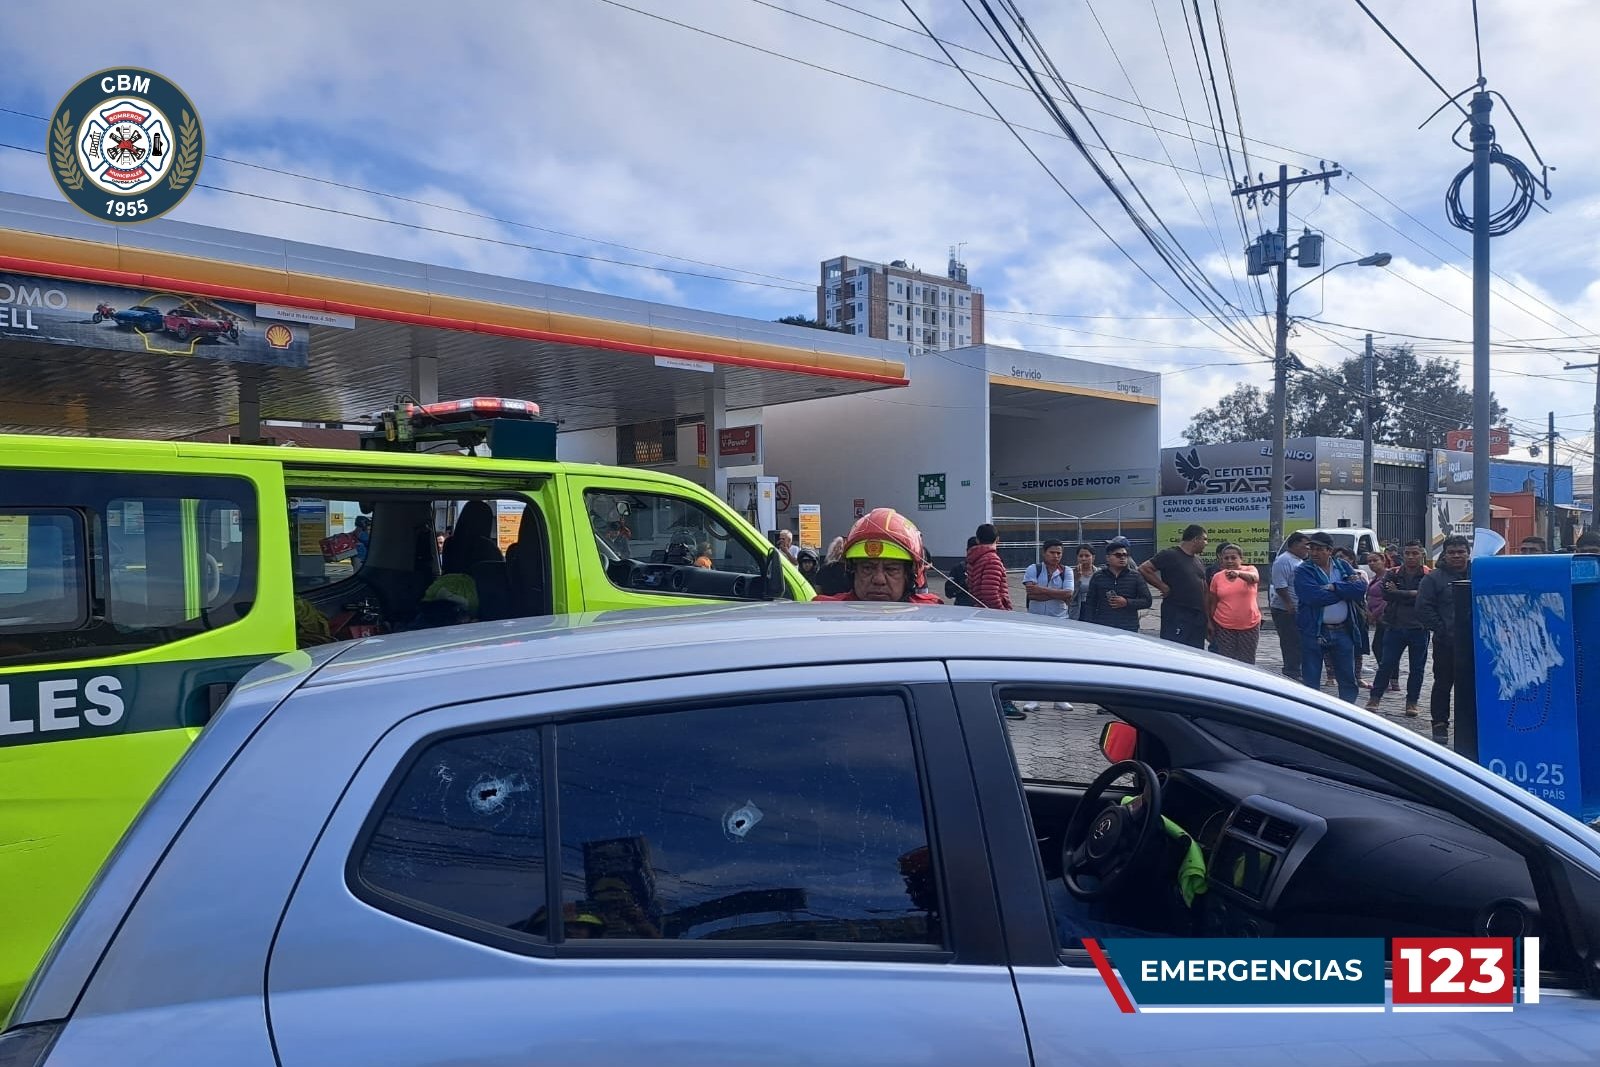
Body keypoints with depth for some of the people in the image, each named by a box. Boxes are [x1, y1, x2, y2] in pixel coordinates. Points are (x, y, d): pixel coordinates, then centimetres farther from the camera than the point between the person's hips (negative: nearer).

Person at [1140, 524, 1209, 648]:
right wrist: (1163, 587, -13)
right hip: (1176, 615, -8)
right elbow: (1143, 569, -14)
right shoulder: (1170, 555, -8)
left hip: (1198, 616, 8)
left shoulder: (1198, 560, 18)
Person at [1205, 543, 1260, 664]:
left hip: (1249, 626, -1)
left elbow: (1254, 578, -28)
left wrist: (1239, 573, -48)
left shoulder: (1250, 570, -2)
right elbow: (1213, 603, 10)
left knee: (1247, 662, 8)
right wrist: (1211, 624, 11)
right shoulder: (1217, 577, 3)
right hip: (1224, 627, 1)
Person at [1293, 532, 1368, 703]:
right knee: (1311, 681, 3)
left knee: (1348, 680, 13)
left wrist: (1335, 587, -16)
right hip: (1313, 632, -4)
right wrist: (1345, 590, -11)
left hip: (1343, 631, 4)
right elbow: (1314, 597, -21)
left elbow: (1361, 588, -6)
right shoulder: (1303, 571, -5)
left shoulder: (1343, 567, 8)